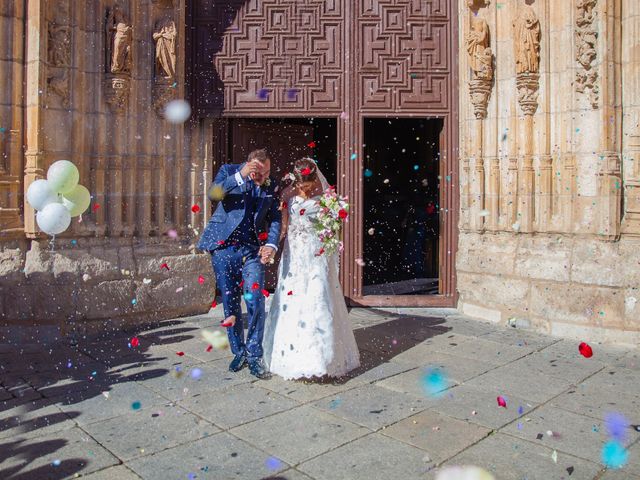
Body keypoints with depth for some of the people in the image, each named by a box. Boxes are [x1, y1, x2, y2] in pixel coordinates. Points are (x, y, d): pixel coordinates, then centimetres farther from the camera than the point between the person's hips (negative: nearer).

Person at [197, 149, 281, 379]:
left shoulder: (272, 187, 5)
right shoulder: (229, 171, 0)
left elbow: (275, 219, -2)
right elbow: (213, 194, -16)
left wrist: (271, 244, -20)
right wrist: (240, 176, -27)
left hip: (252, 250, 1)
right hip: (223, 247, 0)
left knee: (255, 300, -10)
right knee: (230, 303, 7)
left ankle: (254, 355, 5)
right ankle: (238, 352, 24)